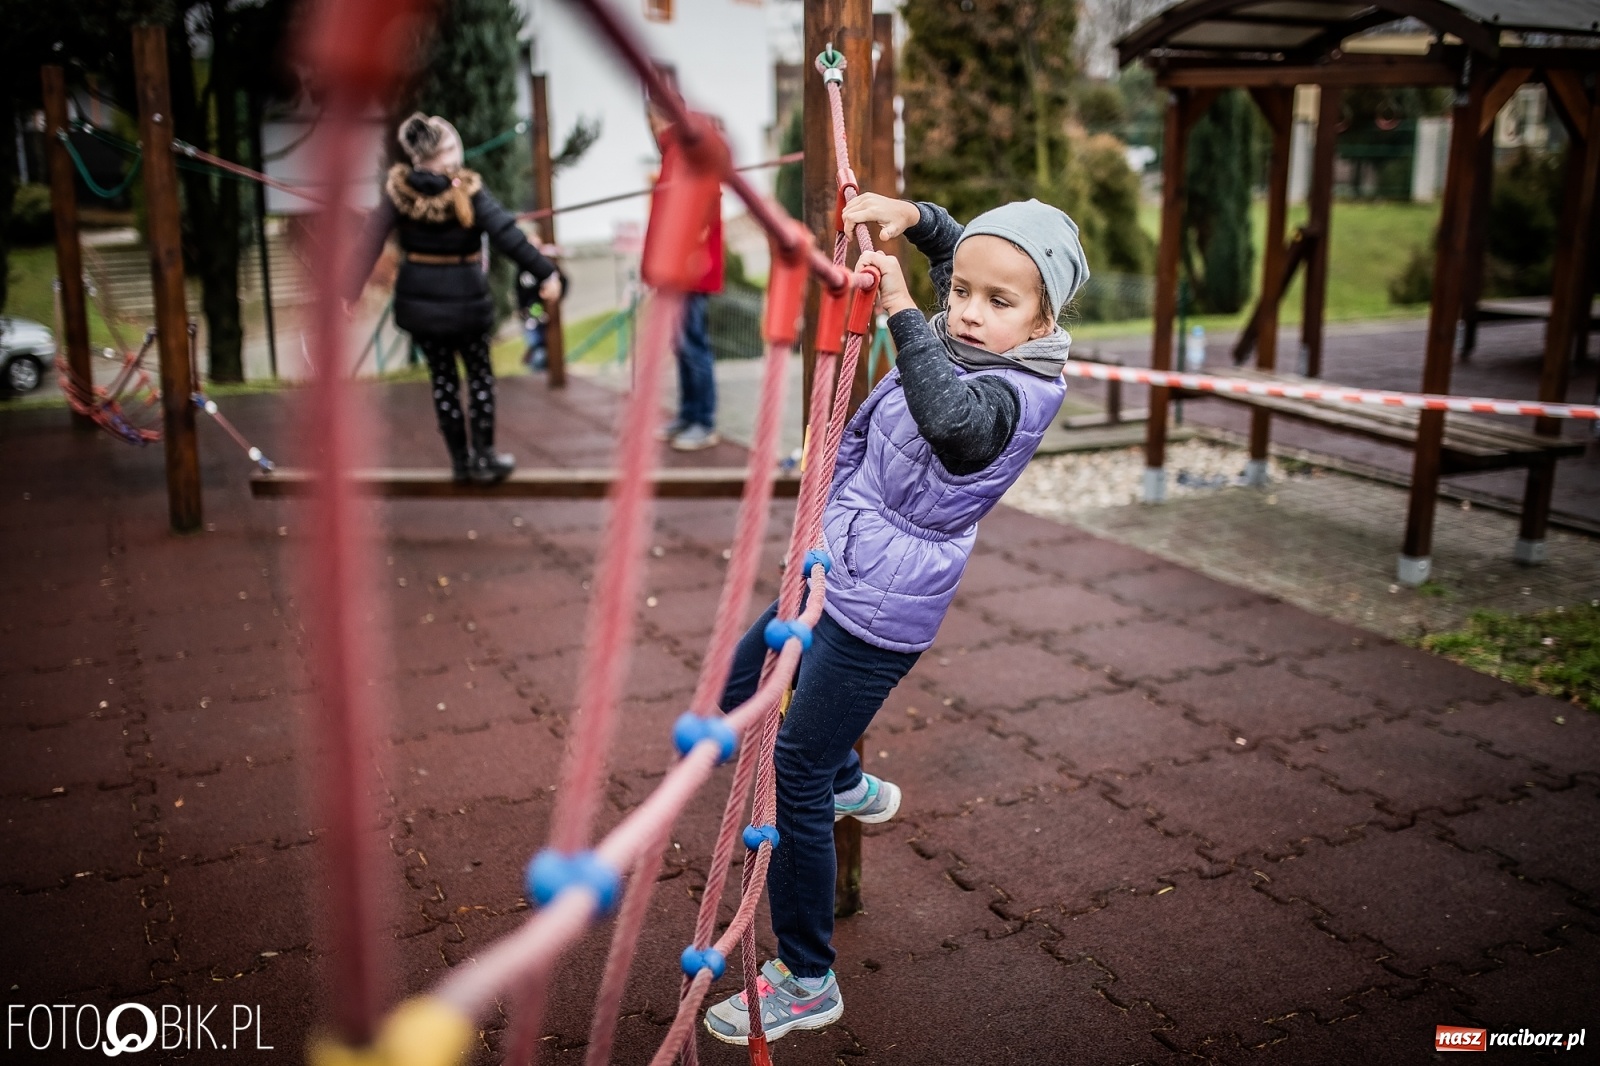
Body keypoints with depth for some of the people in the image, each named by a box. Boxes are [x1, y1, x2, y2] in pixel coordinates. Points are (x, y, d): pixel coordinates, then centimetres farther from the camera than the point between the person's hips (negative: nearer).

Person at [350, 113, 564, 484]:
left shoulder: (398, 190, -5)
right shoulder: (468, 192, -16)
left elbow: (370, 241, -6)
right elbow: (507, 236, -19)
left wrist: (352, 291, -2)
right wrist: (545, 273, -16)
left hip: (418, 300, 4)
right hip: (464, 299, -3)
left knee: (442, 377, 14)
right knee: (480, 374, 13)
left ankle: (460, 459, 20)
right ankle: (484, 457, 15)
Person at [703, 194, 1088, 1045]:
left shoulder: (1014, 393, -22)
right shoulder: (960, 342, 3)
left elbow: (951, 419, -47)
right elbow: (955, 247, 22)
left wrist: (901, 312, -45)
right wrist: (909, 215, 3)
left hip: (878, 616, -10)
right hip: (834, 583, 10)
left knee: (793, 782, -5)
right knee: (741, 692, 27)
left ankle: (806, 982, 12)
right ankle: (851, 787, 50)